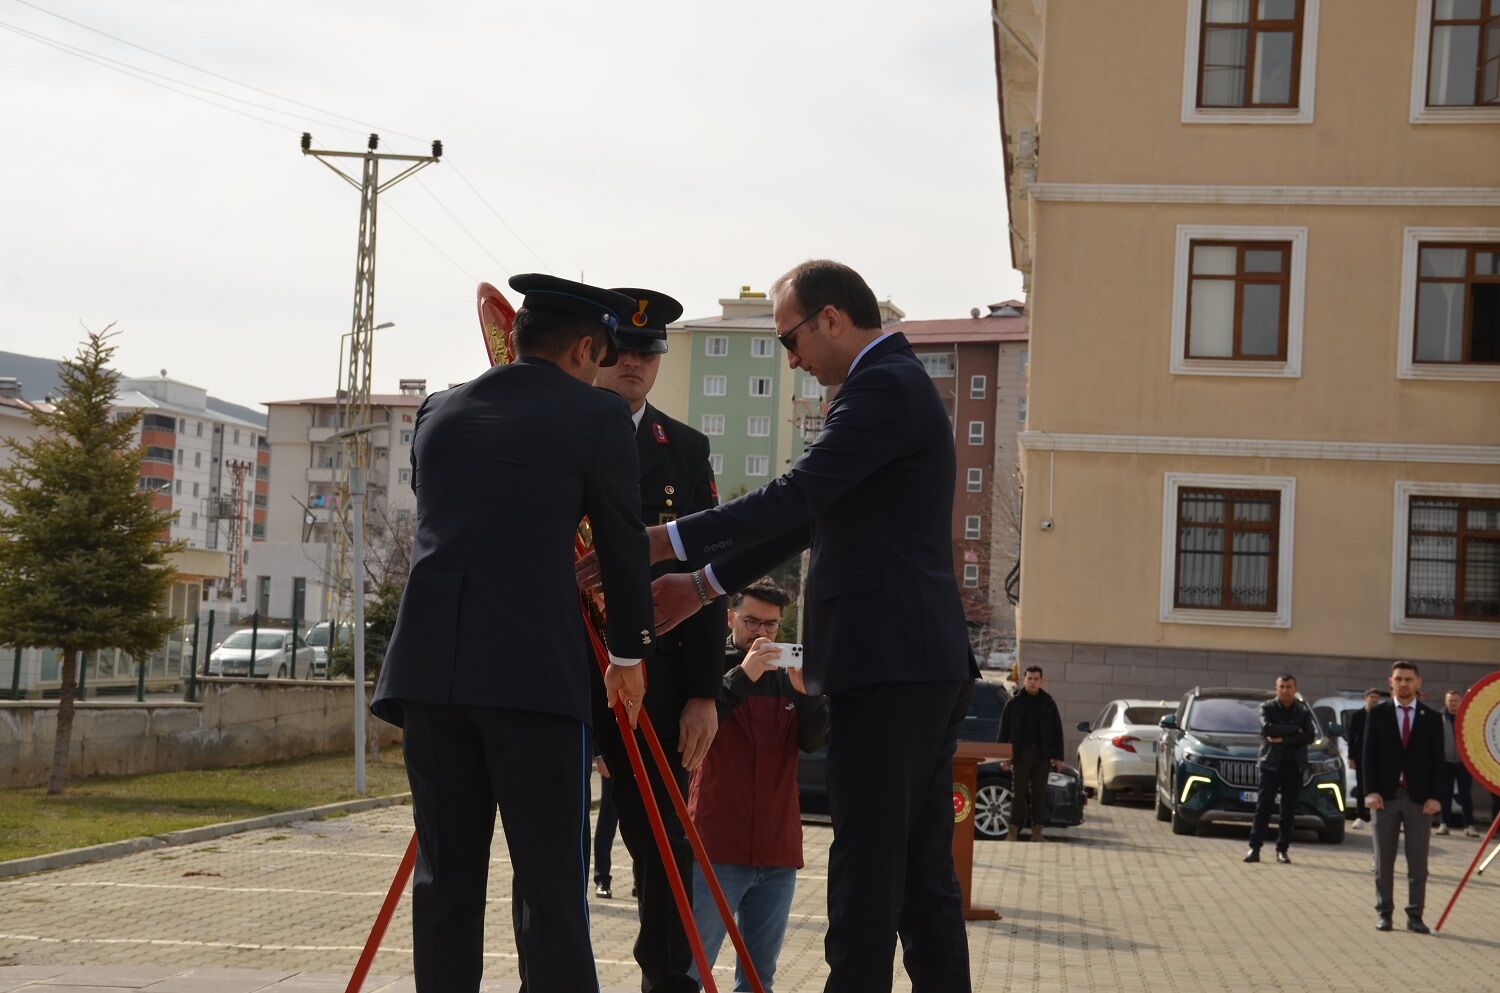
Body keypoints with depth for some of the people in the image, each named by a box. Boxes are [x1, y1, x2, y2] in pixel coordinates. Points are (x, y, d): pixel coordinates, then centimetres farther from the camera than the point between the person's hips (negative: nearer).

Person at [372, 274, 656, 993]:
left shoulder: (437, 413, 17)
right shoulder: (597, 415, 3)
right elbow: (623, 542, 9)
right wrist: (629, 652, 24)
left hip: (429, 667, 5)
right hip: (534, 670, -5)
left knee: (445, 879, 9)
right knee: (552, 883, -3)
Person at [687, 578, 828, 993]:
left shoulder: (787, 677, 15)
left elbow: (814, 739, 3)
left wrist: (806, 693, -17)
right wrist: (741, 677, -25)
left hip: (777, 850, 5)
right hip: (717, 848, -5)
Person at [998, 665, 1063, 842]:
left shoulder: (1048, 703, 11)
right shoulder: (1014, 703, 6)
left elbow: (1057, 732, 11)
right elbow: (1004, 731, 4)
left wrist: (1058, 757, 4)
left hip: (1042, 755, 2)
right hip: (1020, 754, -2)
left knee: (1039, 794, 3)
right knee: (1018, 793, -2)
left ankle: (1037, 831, 6)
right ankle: (1014, 831, 0)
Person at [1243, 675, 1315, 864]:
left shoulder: (1303, 711, 8)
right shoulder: (1267, 708, 4)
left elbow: (1310, 737, -6)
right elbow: (1267, 729, -14)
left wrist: (1283, 740, -14)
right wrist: (1294, 729, -11)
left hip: (1294, 767, 2)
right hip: (1271, 764, -2)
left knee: (1289, 810, 2)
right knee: (1263, 807, -4)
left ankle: (1282, 850, 7)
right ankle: (1254, 847, -4)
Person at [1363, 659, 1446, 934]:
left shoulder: (1432, 718, 5)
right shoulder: (1378, 714, 4)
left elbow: (1437, 760, 3)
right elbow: (1368, 755, 2)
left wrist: (1434, 796, -6)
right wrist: (1371, 791, -7)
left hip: (1419, 798, 0)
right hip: (1385, 796, 0)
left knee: (1418, 863, 1)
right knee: (1383, 860, 5)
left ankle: (1415, 916, 6)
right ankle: (1384, 913, 11)